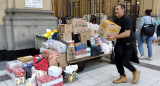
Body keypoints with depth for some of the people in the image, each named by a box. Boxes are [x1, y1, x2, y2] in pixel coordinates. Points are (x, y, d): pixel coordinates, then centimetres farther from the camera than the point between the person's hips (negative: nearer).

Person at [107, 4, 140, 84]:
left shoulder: (126, 19, -18)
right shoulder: (116, 20, 9)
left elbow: (127, 33, -28)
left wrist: (114, 37, -35)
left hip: (128, 43, -8)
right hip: (119, 43, 8)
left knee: (124, 61, -7)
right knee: (117, 60, 5)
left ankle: (135, 72, 23)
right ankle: (123, 77, 21)